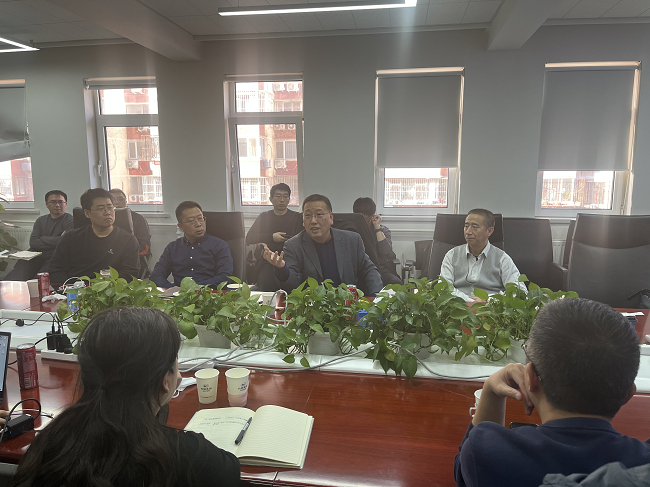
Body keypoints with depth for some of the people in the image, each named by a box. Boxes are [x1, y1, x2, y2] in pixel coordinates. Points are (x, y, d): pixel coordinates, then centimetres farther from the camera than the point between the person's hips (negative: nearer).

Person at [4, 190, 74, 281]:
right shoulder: (40, 220, 21)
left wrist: (43, 238, 2)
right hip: (35, 256, 5)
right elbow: (33, 242, 7)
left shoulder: (70, 221, 3)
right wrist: (55, 242, -5)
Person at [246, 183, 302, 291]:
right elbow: (249, 239, 7)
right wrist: (271, 237, -6)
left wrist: (268, 246, -8)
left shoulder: (297, 217, 9)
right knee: (265, 286, -27)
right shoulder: (264, 217, 17)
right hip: (268, 261, 2)